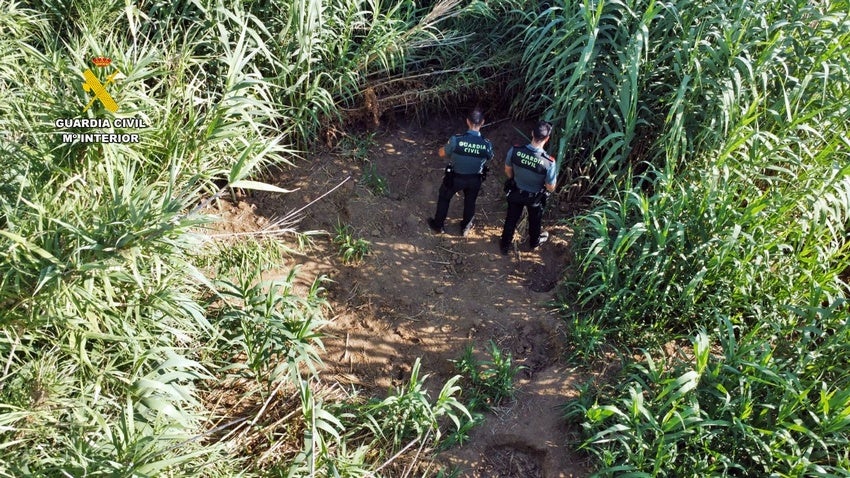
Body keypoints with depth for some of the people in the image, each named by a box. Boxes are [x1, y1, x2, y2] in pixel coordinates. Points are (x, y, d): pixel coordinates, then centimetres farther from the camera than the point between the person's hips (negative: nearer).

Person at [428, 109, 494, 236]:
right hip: (475, 179, 1)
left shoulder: (456, 140, -28)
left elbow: (441, 153, -10)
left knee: (444, 198, 27)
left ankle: (438, 225, 43)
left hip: (455, 177, -1)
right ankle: (465, 227, 48)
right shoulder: (487, 144, -22)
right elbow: (490, 158, 1)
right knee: (470, 202, 28)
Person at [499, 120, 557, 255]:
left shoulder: (515, 151, -28)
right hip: (535, 197, -1)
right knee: (534, 220, 29)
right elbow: (550, 188, -22)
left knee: (511, 219, 27)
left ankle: (505, 245, 47)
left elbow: (508, 171, -8)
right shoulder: (549, 162, -36)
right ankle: (534, 242, 57)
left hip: (515, 192, 2)